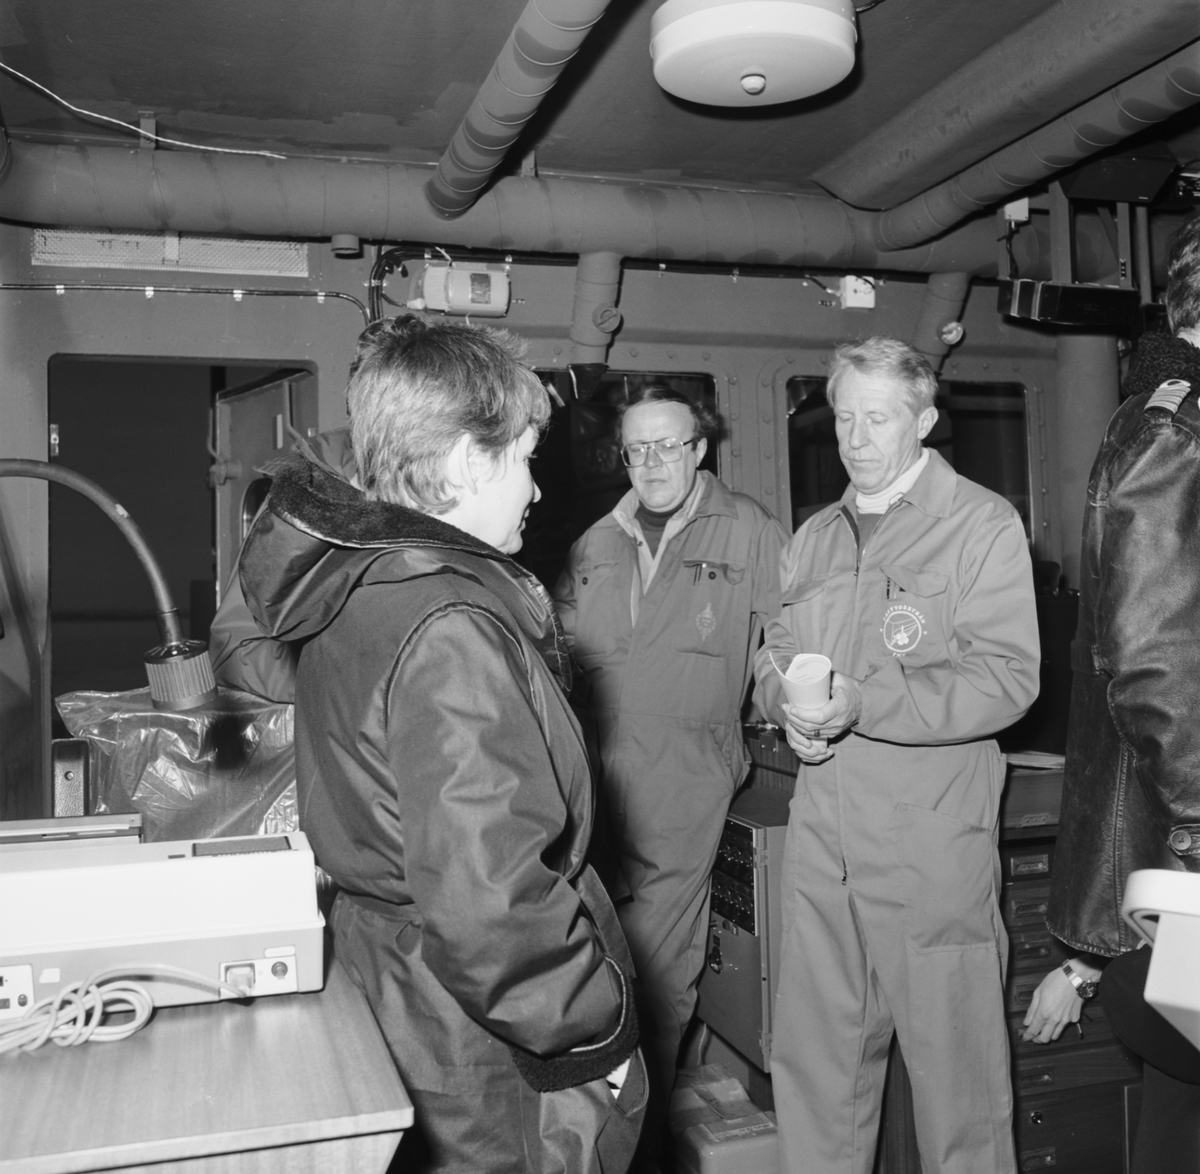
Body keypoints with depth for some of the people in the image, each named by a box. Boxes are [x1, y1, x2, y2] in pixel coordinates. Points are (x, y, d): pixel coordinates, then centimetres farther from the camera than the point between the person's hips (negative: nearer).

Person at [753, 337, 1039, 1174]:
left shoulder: (983, 525, -4)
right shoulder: (815, 537, 15)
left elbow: (1007, 679, -13)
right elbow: (775, 652, 18)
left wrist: (864, 702, -22)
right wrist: (789, 707, -5)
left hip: (933, 840, -5)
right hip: (823, 834, 5)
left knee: (955, 1059, 6)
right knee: (813, 1051, 14)